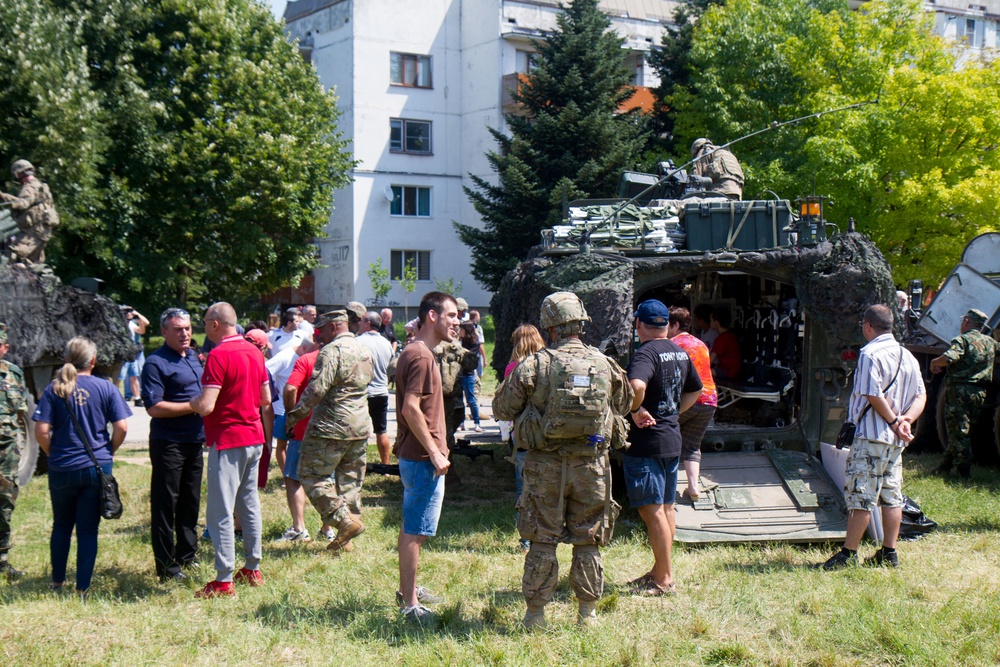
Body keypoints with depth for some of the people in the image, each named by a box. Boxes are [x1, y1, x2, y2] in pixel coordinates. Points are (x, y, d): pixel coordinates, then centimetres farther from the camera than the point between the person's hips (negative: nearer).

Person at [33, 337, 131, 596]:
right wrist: (109, 452, 8)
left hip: (62, 469, 1)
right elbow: (121, 427, -8)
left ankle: (57, 581, 27)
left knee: (61, 525, 19)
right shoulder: (106, 388, -3)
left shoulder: (54, 389, -3)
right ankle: (82, 588, 6)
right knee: (88, 529, 5)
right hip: (97, 468, -1)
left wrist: (54, 454, 8)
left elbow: (41, 431, -9)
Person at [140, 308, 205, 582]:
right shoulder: (156, 363, -12)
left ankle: (187, 554, 29)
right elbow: (154, 407, -20)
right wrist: (193, 406, -20)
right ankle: (166, 567, 4)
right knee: (165, 505, -1)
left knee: (190, 501, 16)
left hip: (194, 441, 8)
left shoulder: (193, 357, 14)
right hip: (168, 443, -8)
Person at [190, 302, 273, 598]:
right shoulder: (254, 351, 8)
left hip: (228, 441, -8)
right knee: (249, 504, 16)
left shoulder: (219, 355, -17)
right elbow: (266, 400, 15)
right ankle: (252, 568, 23)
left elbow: (206, 406, -23)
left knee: (220, 512, -4)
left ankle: (224, 580, -4)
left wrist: (191, 402, -3)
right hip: (254, 437, 8)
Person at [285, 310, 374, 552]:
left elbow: (317, 389, -21)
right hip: (360, 428, 8)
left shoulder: (331, 351, -15)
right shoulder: (365, 351, 13)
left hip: (331, 427, -8)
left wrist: (294, 415, -12)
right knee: (350, 480, 12)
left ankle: (346, 521, -9)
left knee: (312, 475, 1)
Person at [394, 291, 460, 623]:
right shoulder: (421, 356, -18)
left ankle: (407, 589, 32)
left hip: (414, 455, 11)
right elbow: (411, 408, -25)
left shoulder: (415, 352, 14)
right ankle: (410, 605, 0)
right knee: (415, 531, -5)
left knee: (411, 528, 20)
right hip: (422, 458, -11)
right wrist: (434, 452, -22)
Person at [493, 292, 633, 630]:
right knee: (588, 542, 12)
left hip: (545, 465, -2)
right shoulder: (606, 366, -1)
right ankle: (587, 614, 18)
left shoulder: (533, 366, -9)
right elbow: (623, 406, 14)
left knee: (542, 542, 8)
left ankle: (535, 615, 13)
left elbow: (501, 409, -1)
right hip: (591, 465, 2)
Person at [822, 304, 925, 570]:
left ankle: (848, 554, -2)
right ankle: (889, 553, 14)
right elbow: (920, 396, 9)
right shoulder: (907, 356, 12)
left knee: (860, 495, -5)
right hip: (896, 439, 8)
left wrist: (894, 421, -9)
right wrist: (906, 419, -5)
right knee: (892, 496, 11)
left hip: (872, 435, -8)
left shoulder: (870, 354, -13)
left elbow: (874, 395, -20)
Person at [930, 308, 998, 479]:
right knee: (965, 430, 14)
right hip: (980, 392, 7)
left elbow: (949, 358, -26)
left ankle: (963, 470, -4)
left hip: (960, 389, -7)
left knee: (958, 431, -3)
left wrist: (934, 363, -7)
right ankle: (946, 465, 20)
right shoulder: (990, 342, 12)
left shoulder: (962, 340, -10)